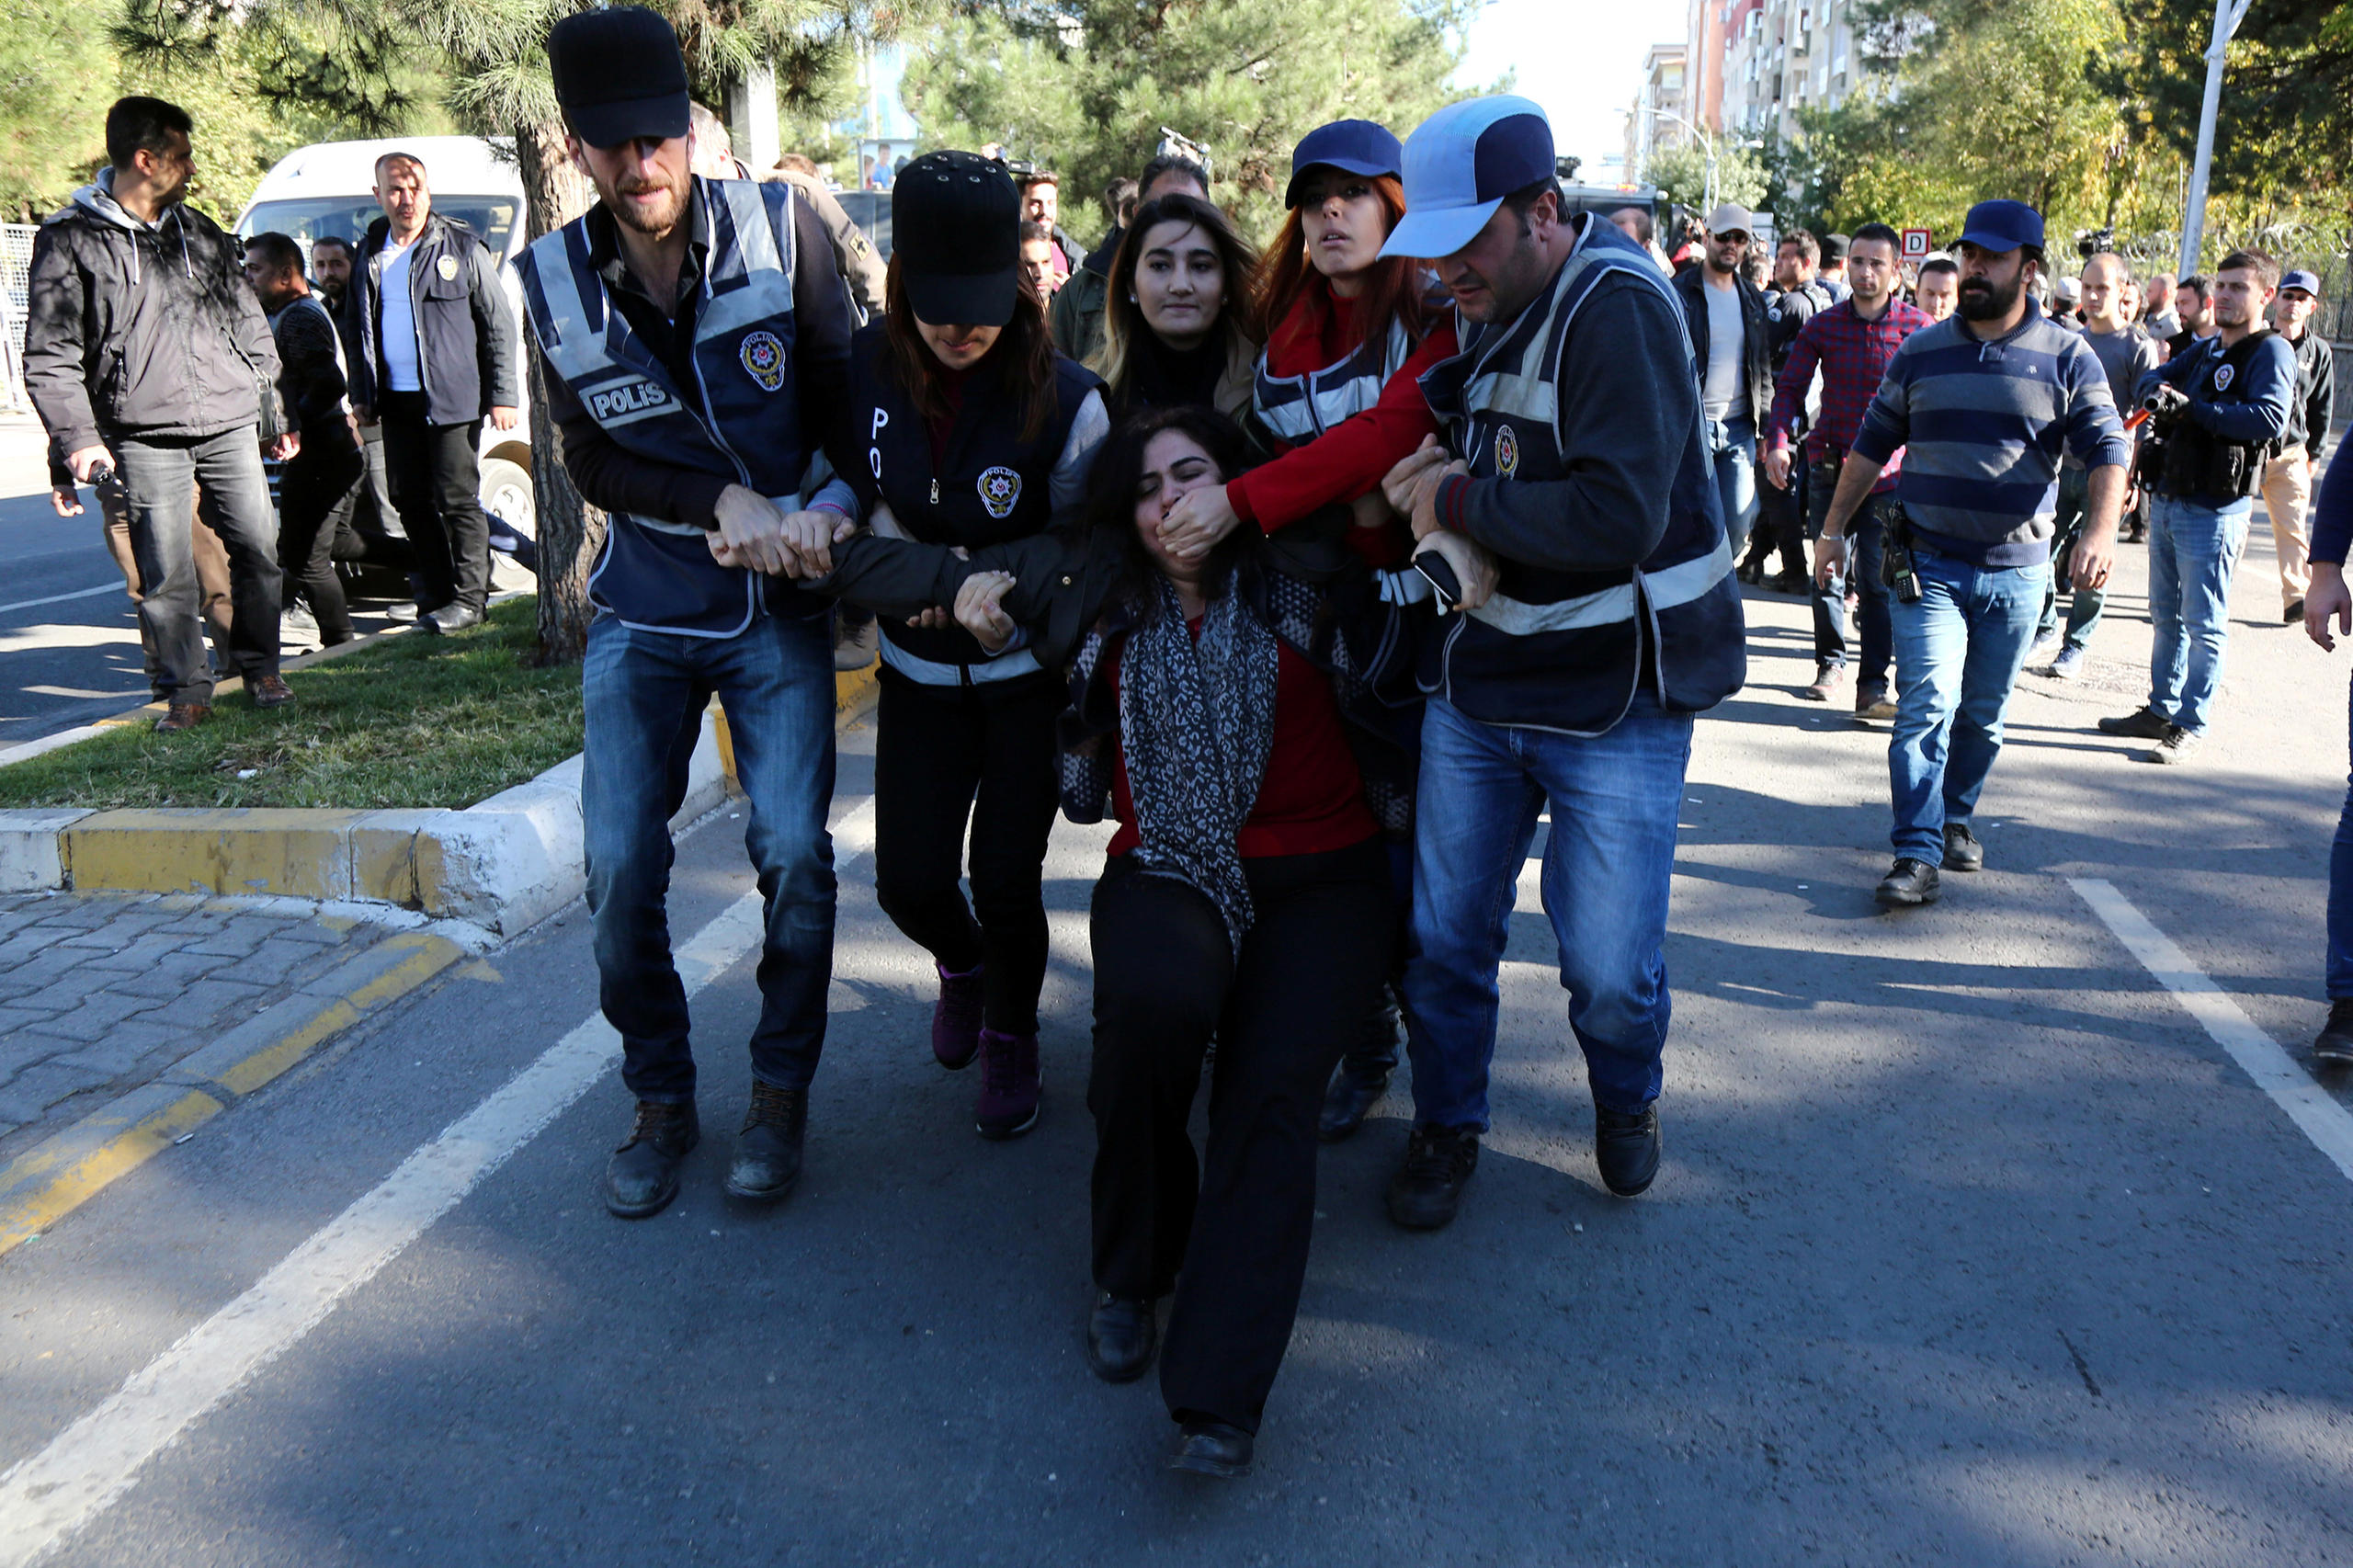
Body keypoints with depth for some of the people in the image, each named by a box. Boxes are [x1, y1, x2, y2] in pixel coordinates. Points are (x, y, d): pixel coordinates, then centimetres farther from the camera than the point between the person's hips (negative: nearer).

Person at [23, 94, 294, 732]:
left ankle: (259, 667, 20)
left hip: (231, 424, 4)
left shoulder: (201, 233, 14)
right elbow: (50, 357, -2)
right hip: (146, 435, -4)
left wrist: (277, 415, 19)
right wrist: (77, 438, -13)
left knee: (258, 548, 3)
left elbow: (251, 328, 21)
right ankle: (186, 690, 9)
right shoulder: (72, 241, -1)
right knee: (165, 571, -2)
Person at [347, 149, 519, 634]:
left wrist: (503, 395, -7)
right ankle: (439, 594, 19)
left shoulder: (462, 248, -1)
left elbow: (499, 325, -2)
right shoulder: (369, 254, 13)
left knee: (457, 499, -4)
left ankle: (468, 597, 4)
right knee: (410, 501, 8)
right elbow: (359, 330, 21)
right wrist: (361, 393, 14)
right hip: (395, 400, 6)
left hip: (451, 398, -5)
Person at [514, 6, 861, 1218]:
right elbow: (592, 463, -5)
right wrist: (720, 498, -19)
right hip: (643, 611, 2)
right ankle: (661, 1097, 19)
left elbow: (842, 387, -2)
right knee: (619, 866, -2)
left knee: (793, 848, -9)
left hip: (778, 606, -1)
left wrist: (845, 501, -18)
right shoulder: (555, 281, -4)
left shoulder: (777, 229, -8)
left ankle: (780, 1093, 12)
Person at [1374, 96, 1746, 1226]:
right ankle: (1446, 1125, 30)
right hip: (1479, 678, 7)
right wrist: (1439, 471, 3)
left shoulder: (1616, 308, -18)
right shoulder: (1486, 309, 8)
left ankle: (1626, 1097, 31)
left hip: (1613, 699, -6)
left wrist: (1460, 501, -18)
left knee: (1609, 972, -2)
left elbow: (1621, 515, -29)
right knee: (1442, 936, 8)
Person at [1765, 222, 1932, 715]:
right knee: (1828, 573, 8)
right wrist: (1777, 442, -12)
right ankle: (1832, 661, 27)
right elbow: (1789, 387, 4)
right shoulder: (1822, 326, 1)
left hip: (1889, 471, -2)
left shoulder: (1919, 328, -2)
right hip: (1830, 466, 2)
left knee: (1877, 581, -7)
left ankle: (1873, 684, -2)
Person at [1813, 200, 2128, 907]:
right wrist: (1835, 527, 10)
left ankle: (1955, 819, 32)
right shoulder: (1921, 352, 5)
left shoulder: (2067, 357, 1)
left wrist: (2101, 529, -22)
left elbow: (2106, 449, -5)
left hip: (2015, 571, 1)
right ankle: (1917, 854, -12)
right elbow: (1872, 445, 13)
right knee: (1928, 703, -12)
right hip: (1928, 564, 0)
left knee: (1983, 714, 11)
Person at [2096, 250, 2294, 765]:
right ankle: (2161, 710, 26)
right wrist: (2160, 391, -8)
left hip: (2215, 511, -8)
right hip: (2168, 499, 8)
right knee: (2167, 616, 15)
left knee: (2204, 624, -2)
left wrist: (2191, 409, -22)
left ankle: (2190, 726, 3)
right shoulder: (2204, 349, 13)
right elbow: (2150, 379, 16)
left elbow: (2270, 418, -25)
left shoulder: (2271, 351, -10)